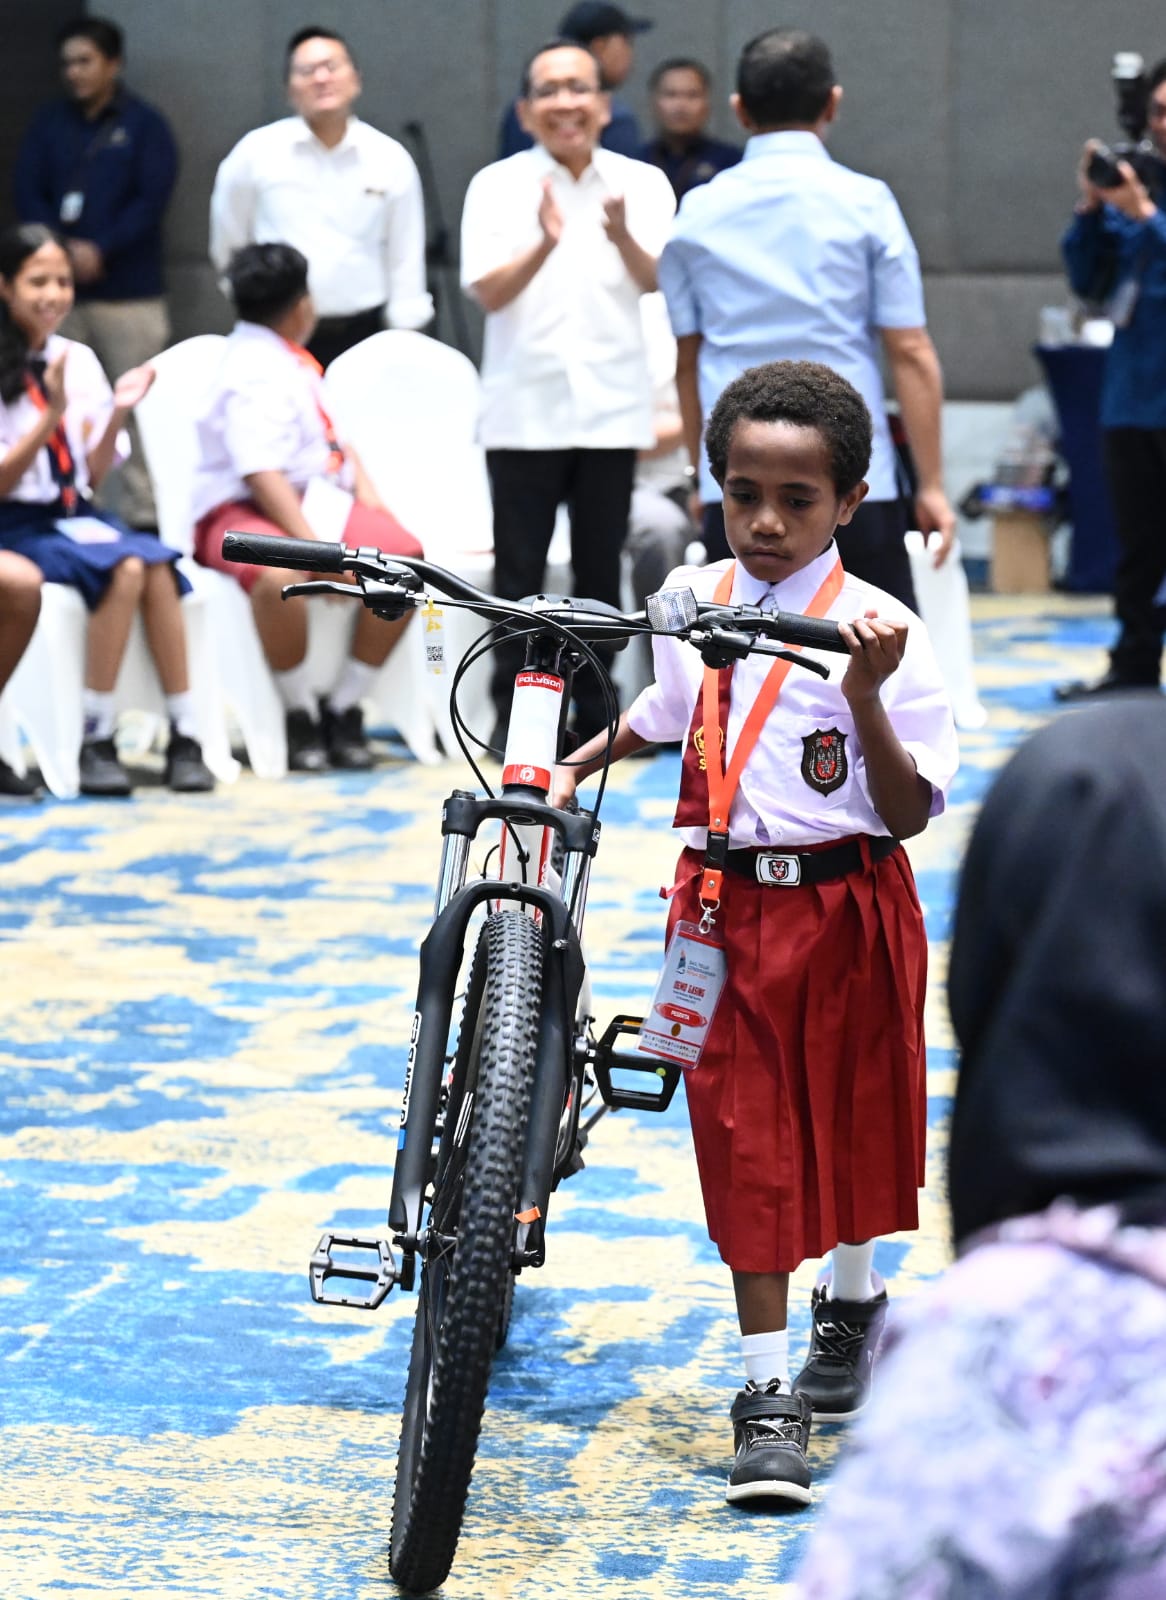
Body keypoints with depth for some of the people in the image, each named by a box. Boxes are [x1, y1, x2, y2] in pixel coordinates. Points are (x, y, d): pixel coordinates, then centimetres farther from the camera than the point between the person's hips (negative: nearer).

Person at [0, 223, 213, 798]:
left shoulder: (79, 360, 10)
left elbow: (94, 476, 10)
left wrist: (117, 412, -6)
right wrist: (52, 416, -20)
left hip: (74, 514, 5)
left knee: (154, 565, -26)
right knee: (124, 568, -30)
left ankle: (184, 736, -27)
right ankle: (96, 744, -27)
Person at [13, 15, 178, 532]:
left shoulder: (144, 125, 3)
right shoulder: (50, 124, 12)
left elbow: (151, 199, -6)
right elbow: (27, 191, 4)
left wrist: (99, 250, -16)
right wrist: (61, 250, -12)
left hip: (129, 291, -3)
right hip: (61, 287, 3)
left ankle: (143, 513, -2)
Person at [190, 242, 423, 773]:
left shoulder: (291, 363, 17)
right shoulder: (253, 375, -15)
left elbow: (331, 439, 28)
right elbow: (263, 475, -24)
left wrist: (365, 488, 9)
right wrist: (314, 548, -30)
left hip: (314, 505, 9)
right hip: (243, 513, -9)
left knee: (404, 556, -15)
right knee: (280, 576, -42)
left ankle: (345, 707, -5)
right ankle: (300, 715, -18)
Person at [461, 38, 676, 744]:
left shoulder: (642, 183, 1)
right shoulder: (497, 186, -2)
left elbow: (656, 280, -13)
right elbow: (489, 291, -12)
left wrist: (621, 237, -34)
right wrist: (545, 244, -30)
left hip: (612, 405, 1)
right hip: (525, 407, -1)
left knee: (601, 569, 7)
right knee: (519, 570, 0)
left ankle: (594, 709, 15)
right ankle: (514, 713, 6)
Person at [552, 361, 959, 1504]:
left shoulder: (875, 630, -12)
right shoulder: (692, 602, 1)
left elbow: (909, 812, -15)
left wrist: (867, 698, -27)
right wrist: (574, 765, 18)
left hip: (848, 905, -2)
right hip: (725, 903, 2)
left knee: (852, 1117, 14)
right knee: (745, 1135, -1)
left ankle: (853, 1299, 41)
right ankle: (768, 1392, 3)